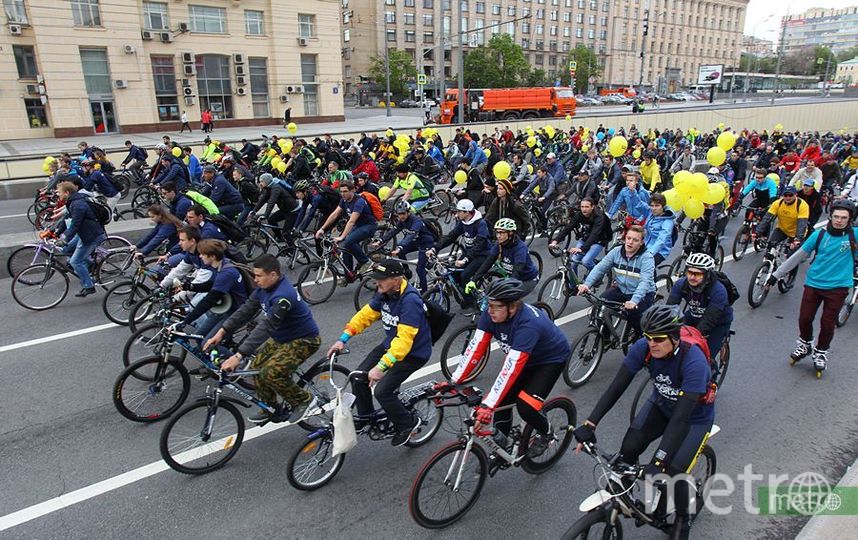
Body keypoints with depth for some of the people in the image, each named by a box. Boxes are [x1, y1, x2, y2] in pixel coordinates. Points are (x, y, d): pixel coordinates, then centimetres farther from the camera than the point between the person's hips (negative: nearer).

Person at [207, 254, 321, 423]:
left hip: (304, 340, -9)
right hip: (282, 337, 9)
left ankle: (304, 400, 2)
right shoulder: (264, 287, -4)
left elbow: (265, 327, -38)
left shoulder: (283, 296, -32)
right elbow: (246, 310, -1)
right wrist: (221, 333, -10)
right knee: (257, 366, 5)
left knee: (271, 373, -21)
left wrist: (238, 356, -41)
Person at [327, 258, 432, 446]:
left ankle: (408, 423, 10)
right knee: (359, 377, 2)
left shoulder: (410, 301, -31)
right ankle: (365, 416, 27)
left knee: (382, 390, -15)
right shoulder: (384, 294, -7)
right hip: (391, 343, 8)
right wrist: (343, 339, -7)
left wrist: (381, 367, -41)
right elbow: (365, 315, 1)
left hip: (413, 352, -8)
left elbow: (404, 340, -37)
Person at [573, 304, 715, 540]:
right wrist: (589, 424, -35)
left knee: (674, 472, -17)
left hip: (694, 416, -3)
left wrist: (658, 462, -47)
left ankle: (683, 519, 14)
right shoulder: (643, 347, -25)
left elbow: (681, 416, -41)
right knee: (628, 450, -17)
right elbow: (616, 387, -26)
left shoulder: (694, 361, -37)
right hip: (661, 405, 4)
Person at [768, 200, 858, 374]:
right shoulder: (820, 234, -2)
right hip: (814, 283, 1)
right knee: (805, 319, 4)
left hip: (837, 287, -1)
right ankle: (804, 344, 32)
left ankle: (821, 352, 29)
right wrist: (776, 274, 3)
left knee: (827, 324, 5)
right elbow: (799, 256, 3)